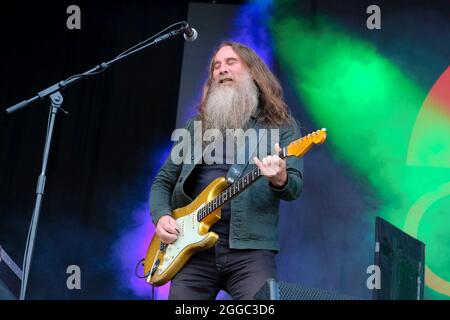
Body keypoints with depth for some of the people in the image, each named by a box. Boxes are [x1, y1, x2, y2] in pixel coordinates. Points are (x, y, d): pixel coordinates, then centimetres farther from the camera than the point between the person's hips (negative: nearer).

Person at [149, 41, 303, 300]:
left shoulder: (282, 126, 8)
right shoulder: (196, 126, 18)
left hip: (249, 247, -3)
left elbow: (295, 187, -3)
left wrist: (280, 180, -26)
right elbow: (163, 181, 20)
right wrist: (161, 216, 0)